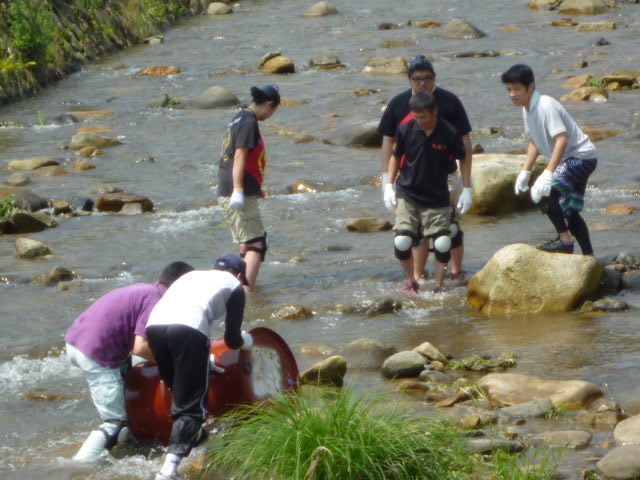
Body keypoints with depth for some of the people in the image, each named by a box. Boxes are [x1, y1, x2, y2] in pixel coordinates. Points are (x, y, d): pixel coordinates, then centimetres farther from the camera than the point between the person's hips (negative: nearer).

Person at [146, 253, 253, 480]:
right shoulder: (234, 286, 23)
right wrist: (246, 341, 45)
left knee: (179, 391, 26)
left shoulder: (191, 276, 38)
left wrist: (204, 361, 52)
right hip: (189, 330, -5)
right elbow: (232, 340, 20)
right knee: (191, 403, -4)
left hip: (154, 325, 5)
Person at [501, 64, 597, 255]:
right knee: (570, 211, 16)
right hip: (569, 160, 10)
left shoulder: (546, 106, -24)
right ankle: (589, 257, 25)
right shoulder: (527, 108, 5)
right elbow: (534, 143, 18)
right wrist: (525, 171, 12)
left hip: (582, 155, -10)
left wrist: (548, 173, -36)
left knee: (545, 193, -25)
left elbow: (562, 139, -31)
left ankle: (564, 239, -13)